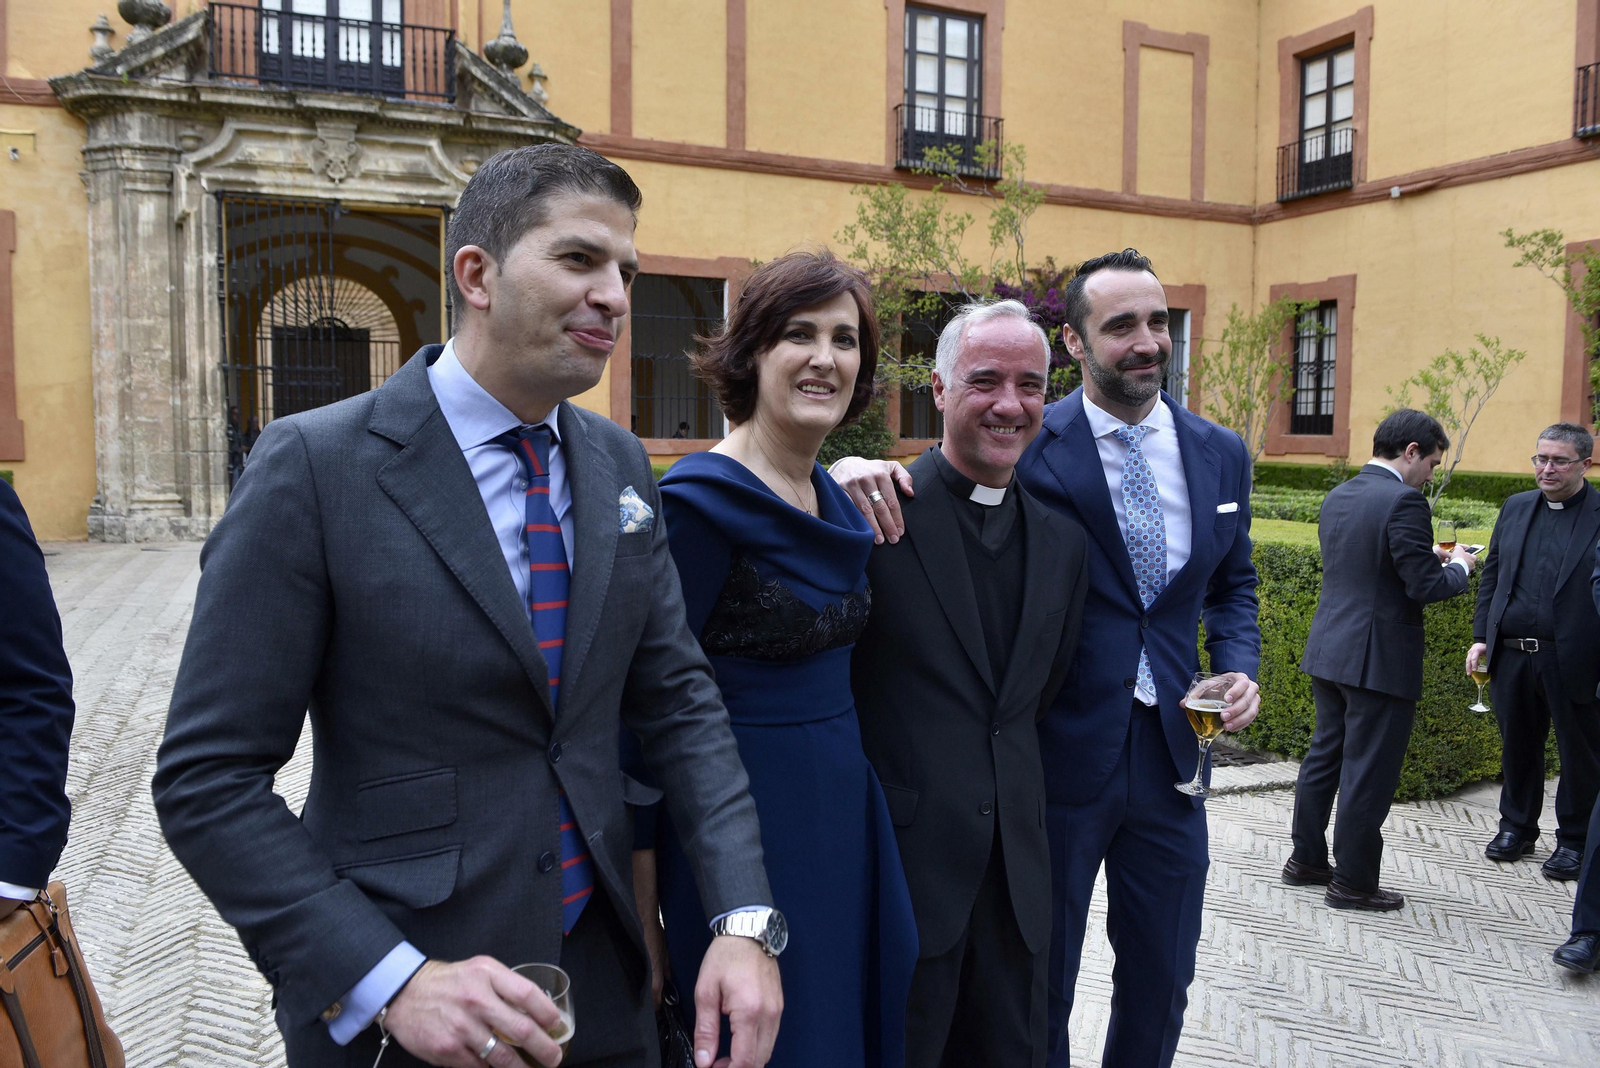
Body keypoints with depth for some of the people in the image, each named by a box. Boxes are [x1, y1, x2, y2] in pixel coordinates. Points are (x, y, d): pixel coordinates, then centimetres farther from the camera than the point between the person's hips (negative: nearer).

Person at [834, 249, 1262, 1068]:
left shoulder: (1221, 453, 5)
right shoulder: (1027, 447, -11)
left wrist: (1240, 665, -1)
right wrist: (864, 471, -33)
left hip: (1170, 753, 5)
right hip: (1058, 754, -4)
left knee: (1161, 978, 20)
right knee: (1039, 985, 13)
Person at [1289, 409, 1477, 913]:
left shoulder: (1337, 497, 9)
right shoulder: (1403, 502, -17)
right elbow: (1425, 586, -19)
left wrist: (1430, 558, 18)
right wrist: (1458, 568, 2)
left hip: (1329, 651, 8)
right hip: (1380, 661, -8)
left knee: (1324, 757, 18)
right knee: (1369, 773, 3)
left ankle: (1306, 859, 29)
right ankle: (1352, 883, 13)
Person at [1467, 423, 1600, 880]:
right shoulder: (1515, 507, 10)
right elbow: (1492, 574, 15)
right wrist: (1482, 636, 9)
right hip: (1512, 657, 5)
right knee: (1517, 746, 16)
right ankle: (1517, 826, 32)